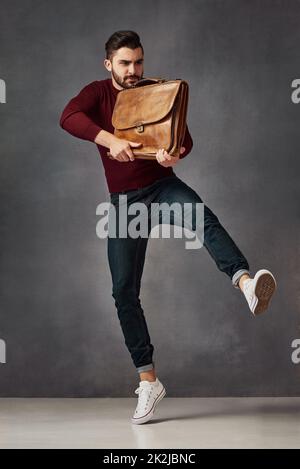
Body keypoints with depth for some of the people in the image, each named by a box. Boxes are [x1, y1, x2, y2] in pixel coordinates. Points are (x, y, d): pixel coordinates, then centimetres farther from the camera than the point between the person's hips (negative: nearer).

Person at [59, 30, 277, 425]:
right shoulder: (98, 93, 2)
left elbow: (185, 137, -3)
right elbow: (68, 117, -19)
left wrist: (176, 154, -29)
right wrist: (109, 140, -37)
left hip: (162, 185, -1)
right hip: (124, 200, 1)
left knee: (204, 218, -35)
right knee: (124, 291, -3)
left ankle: (246, 283, -62)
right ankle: (148, 380, 5)